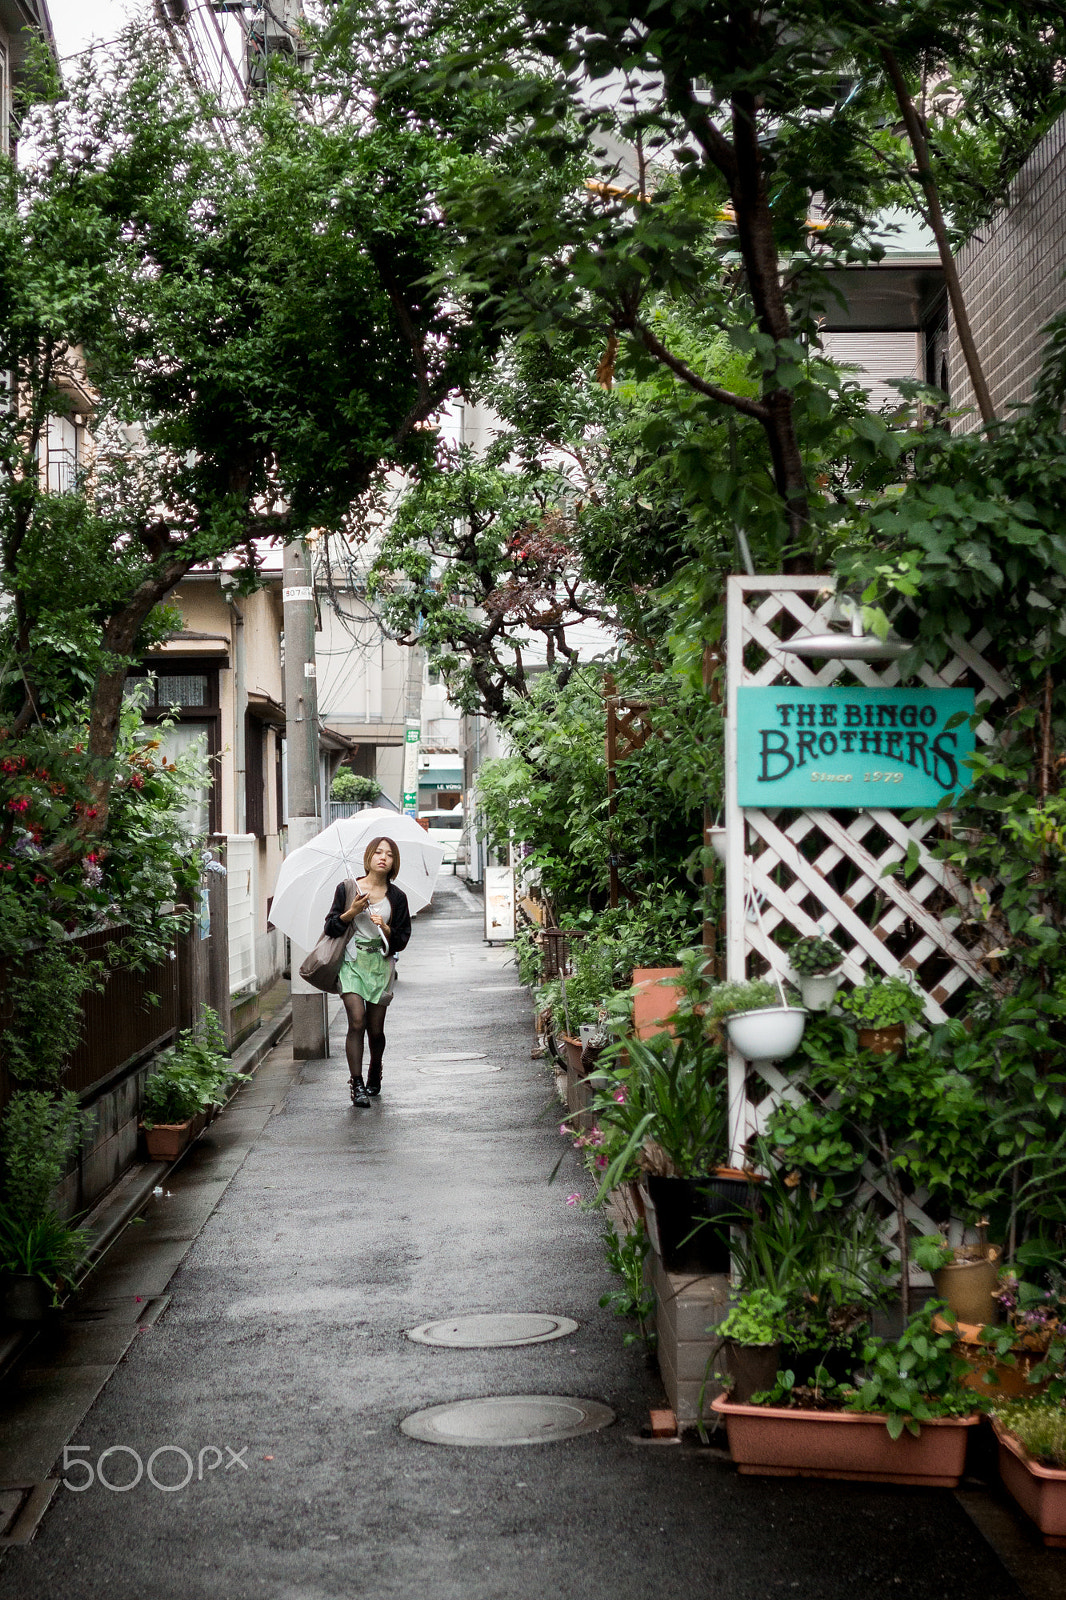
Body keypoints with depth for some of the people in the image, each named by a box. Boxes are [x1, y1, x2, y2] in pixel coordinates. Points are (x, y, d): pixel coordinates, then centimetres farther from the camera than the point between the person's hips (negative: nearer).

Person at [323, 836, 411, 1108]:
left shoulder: (397, 897, 6)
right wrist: (352, 912, -11)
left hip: (381, 965, 1)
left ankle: (375, 1075, 30)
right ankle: (357, 1084, -12)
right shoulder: (346, 889, 4)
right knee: (357, 1021, -16)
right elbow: (330, 928, 4)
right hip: (352, 963, -1)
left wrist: (386, 929, -12)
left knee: (376, 1029, 3)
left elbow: (402, 940, 7)